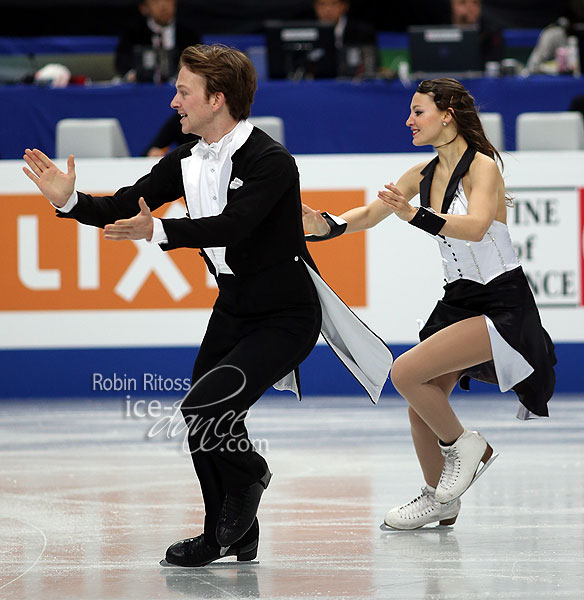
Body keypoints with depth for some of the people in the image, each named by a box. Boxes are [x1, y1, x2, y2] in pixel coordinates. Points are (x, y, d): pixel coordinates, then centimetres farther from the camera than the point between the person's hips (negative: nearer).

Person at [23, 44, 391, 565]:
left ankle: (248, 474, 12)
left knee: (205, 408, -20)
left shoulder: (271, 162, -22)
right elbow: (124, 208, -1)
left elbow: (230, 227, -35)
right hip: (233, 307, 8)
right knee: (202, 423, 7)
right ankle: (230, 537, 24)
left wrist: (157, 231, -46)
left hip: (287, 314, -8)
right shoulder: (186, 161, 1)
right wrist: (71, 202, -19)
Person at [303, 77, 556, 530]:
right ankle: (439, 501, 26)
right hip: (458, 301, 8)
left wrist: (416, 216, -48)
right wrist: (329, 226, -11)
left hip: (502, 304, -8)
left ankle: (464, 446, 1)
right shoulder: (425, 174, 6)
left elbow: (475, 226, -34)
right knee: (420, 410, 7)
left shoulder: (482, 167, -16)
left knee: (406, 373, -21)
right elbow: (370, 214, 9)